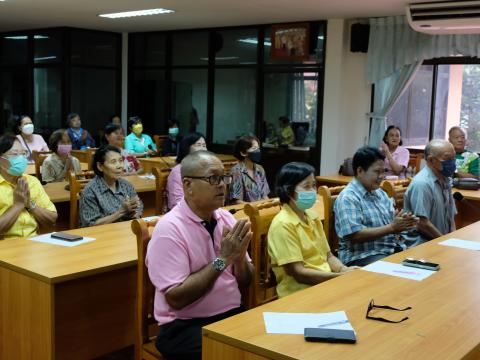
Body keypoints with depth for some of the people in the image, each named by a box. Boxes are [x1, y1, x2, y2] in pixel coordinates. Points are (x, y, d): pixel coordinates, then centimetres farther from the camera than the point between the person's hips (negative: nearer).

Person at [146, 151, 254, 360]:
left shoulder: (226, 218, 5)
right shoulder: (169, 229, -14)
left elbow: (244, 283, 9)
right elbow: (176, 298, -20)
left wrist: (239, 257, -12)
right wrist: (222, 259, -20)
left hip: (233, 315, 6)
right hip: (185, 327, -6)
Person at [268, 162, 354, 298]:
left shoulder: (312, 216, 10)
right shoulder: (283, 224, -14)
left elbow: (328, 256, 14)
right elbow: (298, 273, -17)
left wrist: (345, 271, -6)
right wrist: (342, 276, -17)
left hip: (326, 282, 7)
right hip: (299, 293, -7)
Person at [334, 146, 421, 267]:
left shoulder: (380, 193, 16)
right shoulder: (348, 198, -10)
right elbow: (355, 235, -19)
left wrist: (405, 222, -10)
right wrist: (392, 227, -17)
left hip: (394, 249, 9)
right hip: (363, 257, -8)